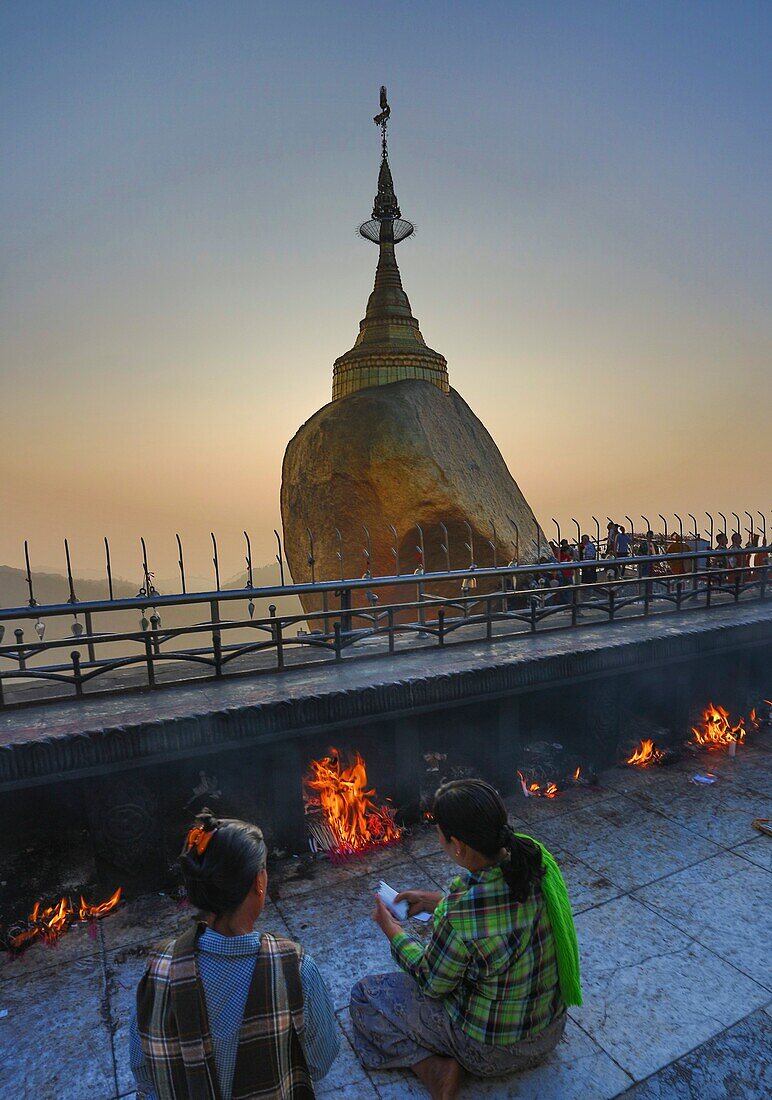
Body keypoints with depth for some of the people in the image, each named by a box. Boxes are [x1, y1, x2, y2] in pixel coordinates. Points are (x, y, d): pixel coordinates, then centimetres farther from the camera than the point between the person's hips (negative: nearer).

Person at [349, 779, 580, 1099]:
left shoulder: (458, 916, -37)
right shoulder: (534, 856, -20)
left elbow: (431, 982, -15)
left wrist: (392, 931, 0)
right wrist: (437, 900, 6)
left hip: (493, 1051, -6)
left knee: (365, 996, 7)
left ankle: (436, 1068, -4)